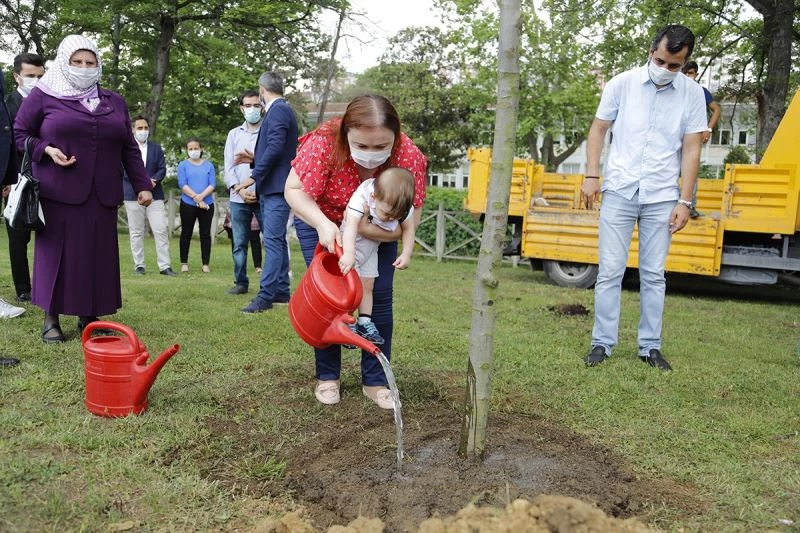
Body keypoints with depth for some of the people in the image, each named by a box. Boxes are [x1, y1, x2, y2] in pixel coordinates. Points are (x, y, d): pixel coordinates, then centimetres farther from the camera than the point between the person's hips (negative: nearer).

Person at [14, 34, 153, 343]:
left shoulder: (114, 102, 15)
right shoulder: (43, 95, 4)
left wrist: (142, 185, 8)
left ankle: (88, 317, 12)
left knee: (98, 255, 3)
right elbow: (19, 134, 6)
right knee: (56, 253, -1)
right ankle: (51, 319, 9)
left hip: (102, 196, 3)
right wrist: (46, 150, -12)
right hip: (58, 193, -3)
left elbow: (129, 148, 14)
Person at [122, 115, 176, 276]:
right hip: (133, 194, -2)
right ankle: (139, 265, 12)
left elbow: (162, 169, 7)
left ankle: (165, 266, -3)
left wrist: (153, 180, -12)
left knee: (161, 231, -5)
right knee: (136, 232, 4)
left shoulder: (156, 147, 13)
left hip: (155, 194, 2)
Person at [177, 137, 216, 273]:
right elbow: (182, 184, -7)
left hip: (207, 204, 1)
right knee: (186, 234, 5)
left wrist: (201, 196, -18)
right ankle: (184, 263, 13)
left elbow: (212, 184, -2)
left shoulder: (208, 165, 6)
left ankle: (206, 264, 10)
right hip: (188, 204, -1)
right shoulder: (183, 165, 3)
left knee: (205, 234, 4)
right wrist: (196, 198, -15)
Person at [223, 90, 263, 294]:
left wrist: (252, 182, -11)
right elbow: (229, 167, 9)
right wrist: (239, 190, -6)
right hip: (238, 198, 3)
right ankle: (240, 282, 15)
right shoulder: (234, 134, 14)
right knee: (239, 243, 6)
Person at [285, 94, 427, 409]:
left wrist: (359, 228, -41)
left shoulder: (410, 158, -32)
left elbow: (408, 221, -28)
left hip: (376, 229, 1)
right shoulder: (322, 144, -35)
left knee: (379, 296, -4)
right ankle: (327, 377, 12)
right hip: (320, 221, -1)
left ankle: (375, 381, 8)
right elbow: (293, 190, -26)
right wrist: (322, 224, -42)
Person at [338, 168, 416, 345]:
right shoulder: (362, 197, -36)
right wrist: (348, 253, -57)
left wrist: (406, 254, -17)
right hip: (350, 244, -5)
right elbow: (351, 226, -46)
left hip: (371, 247, 5)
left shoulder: (403, 206, -21)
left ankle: (365, 323, 16)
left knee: (367, 284, 9)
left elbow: (408, 228, -8)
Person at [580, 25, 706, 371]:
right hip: (619, 191, -1)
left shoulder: (692, 94, 0)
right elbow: (598, 129, 6)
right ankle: (602, 343, 9)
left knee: (653, 275, 6)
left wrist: (684, 202, -2)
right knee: (610, 272, 0)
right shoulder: (622, 84, -2)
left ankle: (650, 346, 16)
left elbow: (691, 149, 2)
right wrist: (591, 176, -3)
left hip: (662, 196, 1)